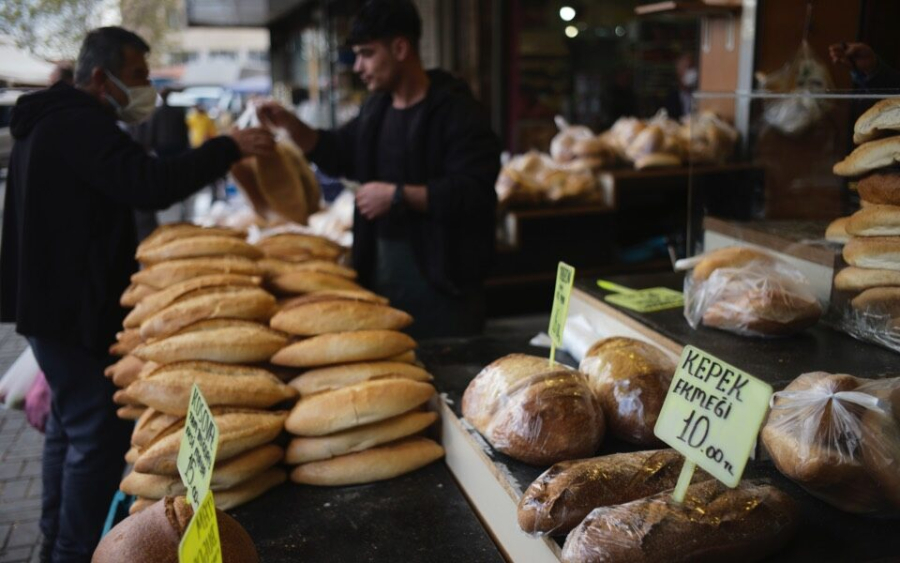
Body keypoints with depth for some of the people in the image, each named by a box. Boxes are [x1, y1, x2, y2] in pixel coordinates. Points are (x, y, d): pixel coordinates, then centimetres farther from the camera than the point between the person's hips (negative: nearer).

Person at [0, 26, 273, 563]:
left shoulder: (52, 120, 16)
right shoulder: (80, 123, -18)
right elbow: (152, 185, -30)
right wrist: (229, 148, -23)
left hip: (52, 298, 11)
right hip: (76, 306, -11)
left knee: (71, 423, 19)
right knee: (100, 431, -5)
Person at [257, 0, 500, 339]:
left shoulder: (454, 111, -15)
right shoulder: (376, 107, 11)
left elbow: (474, 193, -24)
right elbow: (338, 156, 23)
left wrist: (398, 195, -22)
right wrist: (290, 124, 7)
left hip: (440, 274, -7)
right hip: (379, 267, 8)